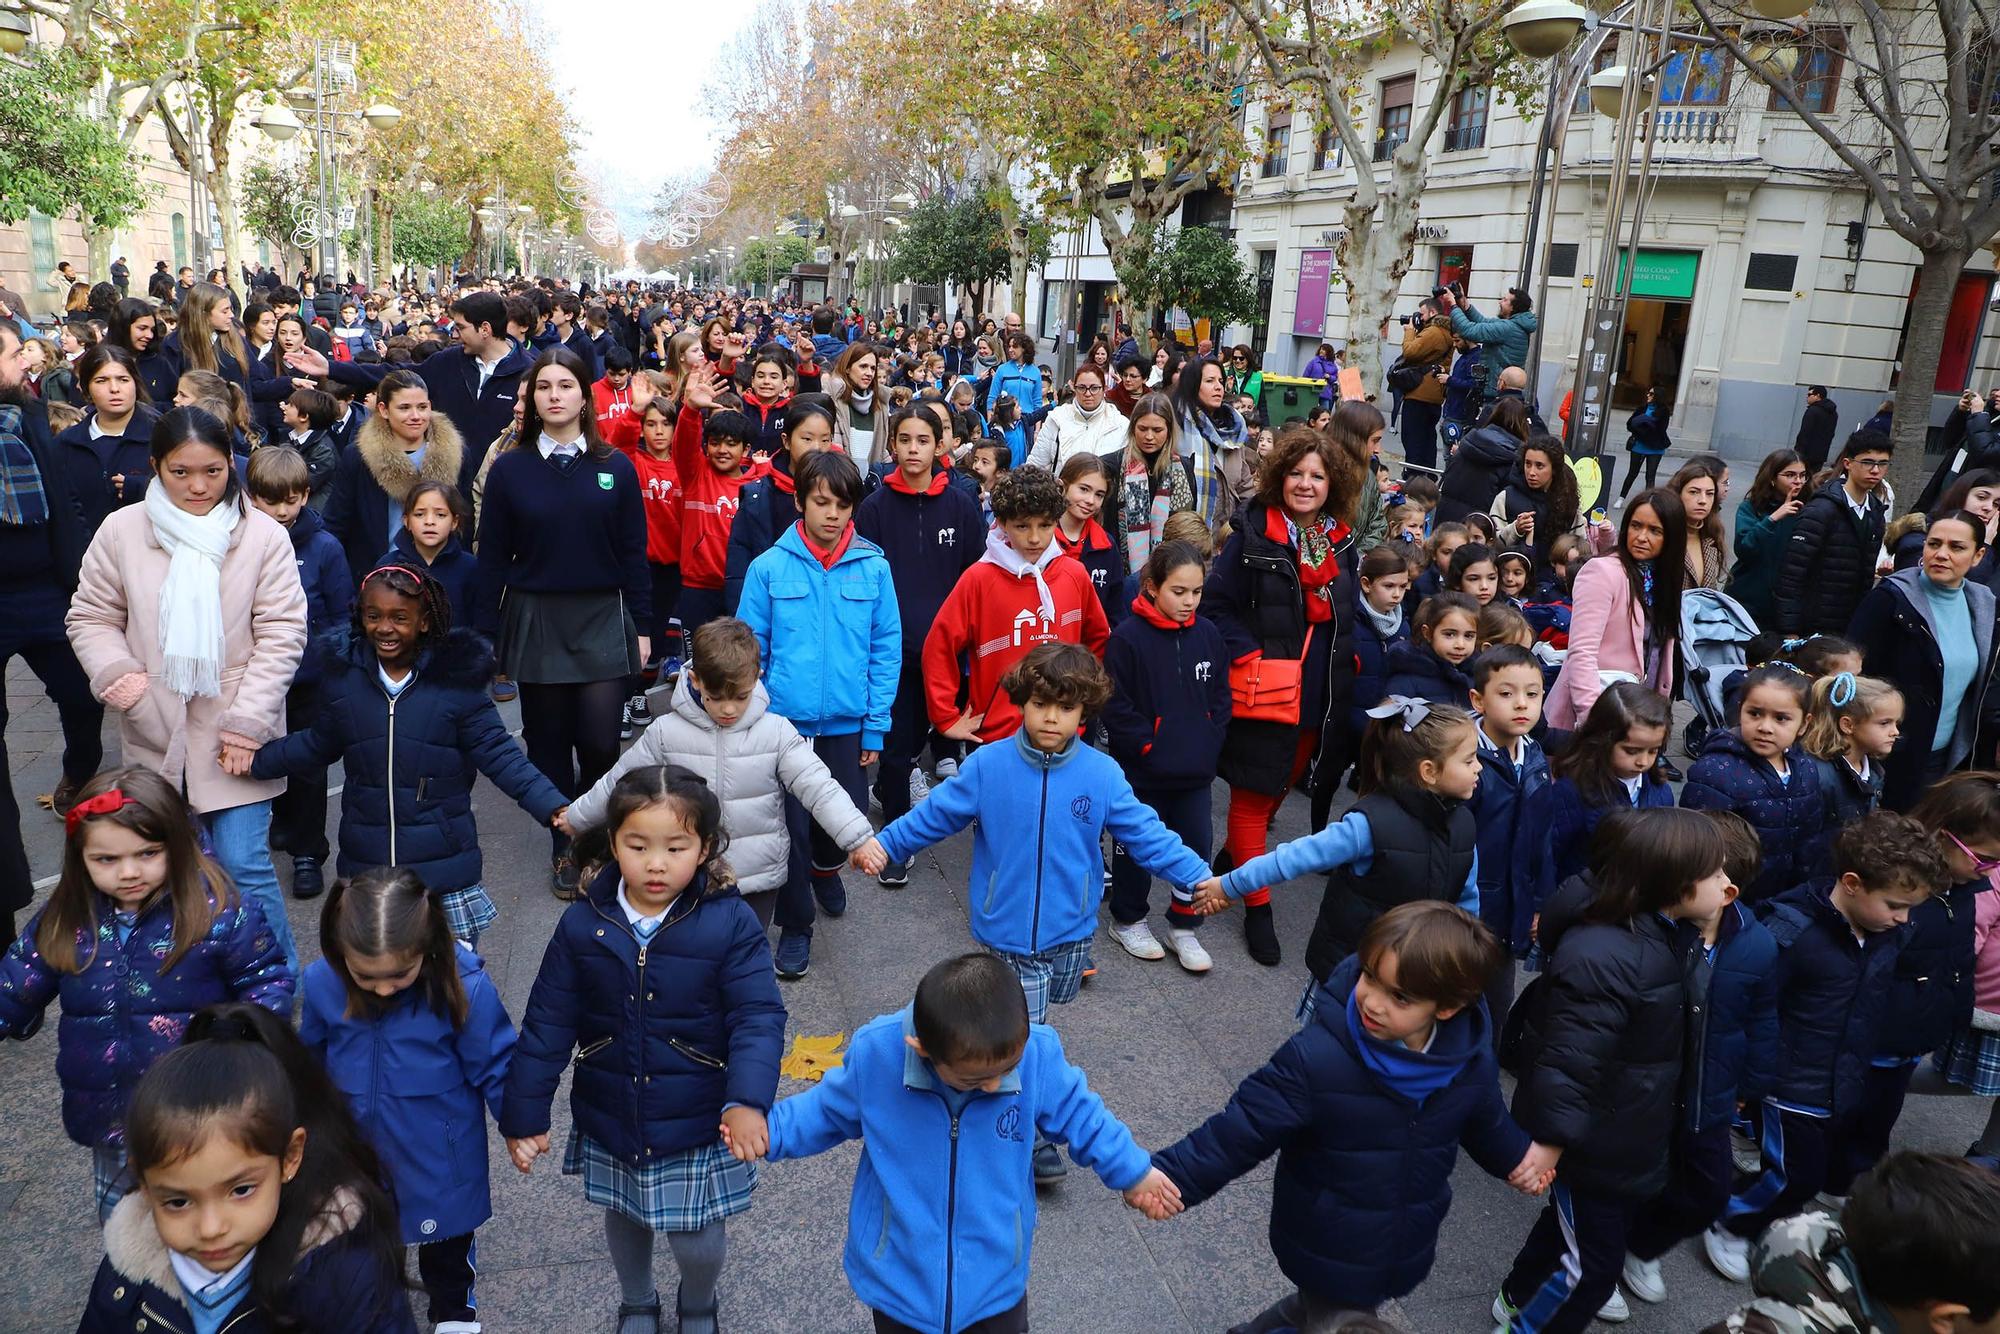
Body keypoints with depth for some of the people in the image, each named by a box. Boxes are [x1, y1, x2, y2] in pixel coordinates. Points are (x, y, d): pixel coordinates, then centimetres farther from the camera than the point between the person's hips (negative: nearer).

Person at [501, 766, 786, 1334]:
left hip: (698, 1124, -3)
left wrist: (747, 1101, -35)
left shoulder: (730, 923, -18)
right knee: (624, 1219, 24)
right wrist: (524, 1115, 0)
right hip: (609, 1119, 3)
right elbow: (547, 1025, -3)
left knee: (698, 1241, 7)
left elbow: (758, 1019, -20)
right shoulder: (583, 924, -10)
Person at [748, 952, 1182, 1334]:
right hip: (899, 1273, 0)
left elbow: (1075, 1113, -3)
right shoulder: (876, 1053, -26)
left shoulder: (1039, 1054, -24)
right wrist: (768, 1131, -17)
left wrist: (1132, 1170, 5)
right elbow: (832, 1109, -5)